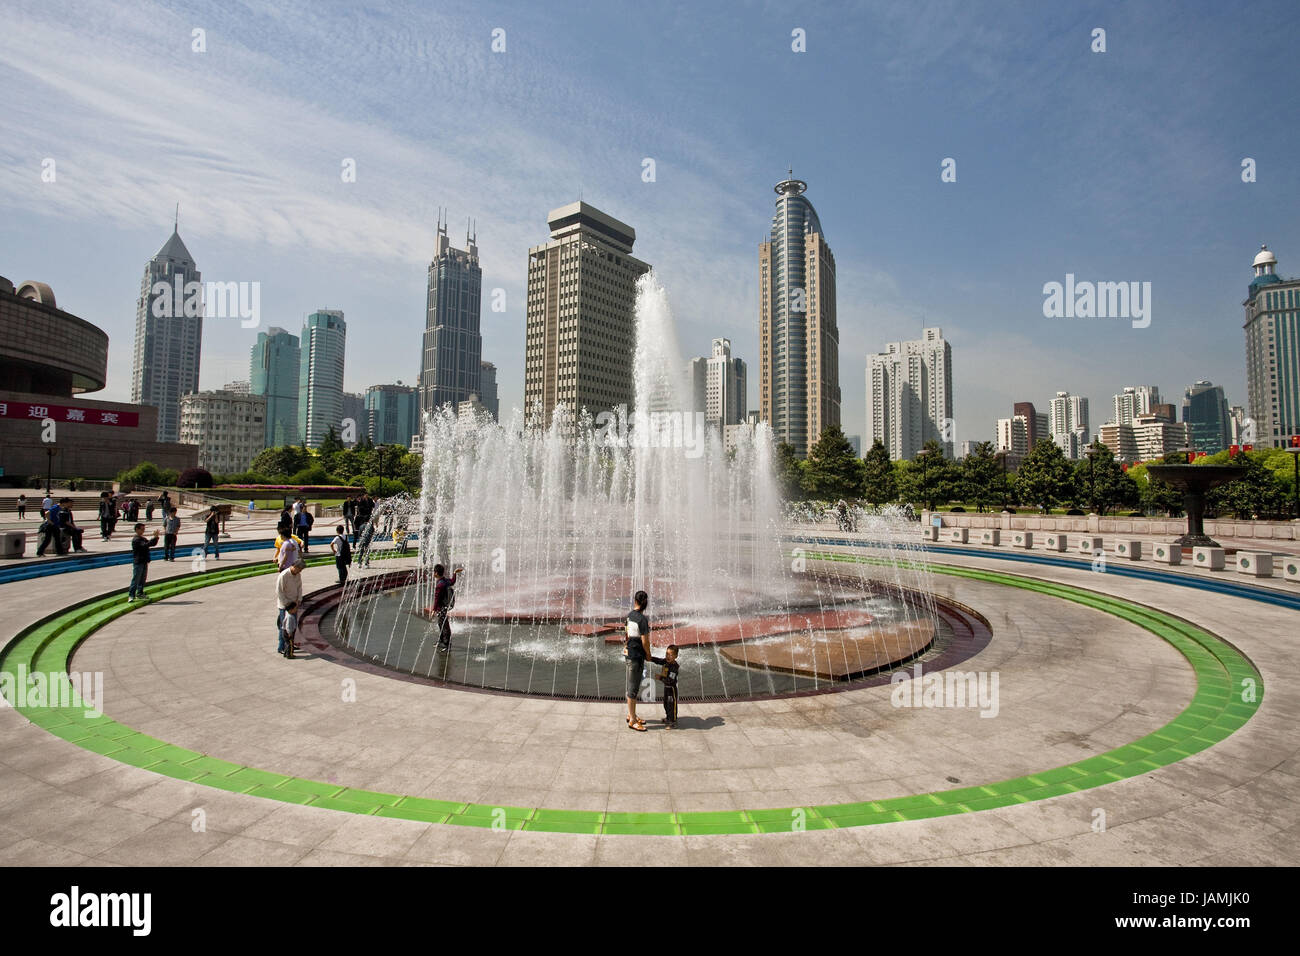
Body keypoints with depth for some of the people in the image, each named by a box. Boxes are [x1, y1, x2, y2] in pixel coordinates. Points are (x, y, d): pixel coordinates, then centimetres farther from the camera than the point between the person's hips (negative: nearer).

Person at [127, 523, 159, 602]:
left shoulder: (143, 539, 15)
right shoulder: (136, 540, -12)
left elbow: (152, 543, 18)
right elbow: (145, 545, -27)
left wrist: (156, 537, 1)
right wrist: (154, 537, -27)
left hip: (144, 562, 8)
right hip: (138, 562, -8)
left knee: (143, 579, 13)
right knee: (136, 579, -7)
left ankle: (140, 593, 22)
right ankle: (131, 595, -2)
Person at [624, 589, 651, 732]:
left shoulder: (629, 615, 5)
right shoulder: (642, 619, -19)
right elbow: (645, 641, -17)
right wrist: (649, 655, -2)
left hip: (629, 652, 8)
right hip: (637, 655, -8)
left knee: (631, 686, 18)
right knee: (633, 687, -1)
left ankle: (631, 715, 29)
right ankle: (632, 720, 6)